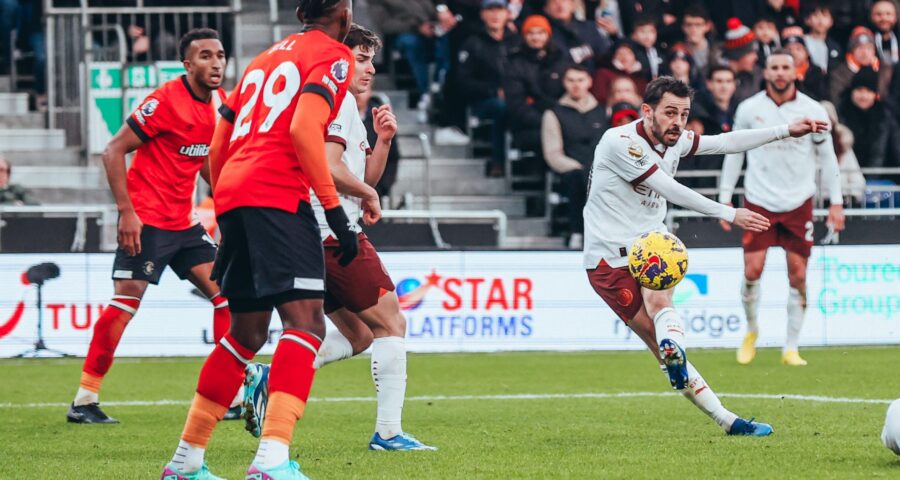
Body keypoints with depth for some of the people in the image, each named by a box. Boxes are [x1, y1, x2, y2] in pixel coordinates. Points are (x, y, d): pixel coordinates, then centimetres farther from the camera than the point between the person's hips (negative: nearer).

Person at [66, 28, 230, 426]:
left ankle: (234, 395, 9)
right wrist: (127, 211, -19)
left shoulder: (220, 103, 7)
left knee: (225, 294, 2)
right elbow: (113, 151, -14)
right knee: (127, 300, -12)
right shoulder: (167, 100, -16)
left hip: (184, 221, 8)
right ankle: (84, 400, -6)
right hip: (147, 221, -8)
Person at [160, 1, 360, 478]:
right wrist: (334, 209, -14)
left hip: (232, 195, 8)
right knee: (305, 321, -14)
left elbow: (217, 146, 25)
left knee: (247, 333, 18)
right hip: (279, 197, -8)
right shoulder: (333, 56, 4)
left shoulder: (265, 59, 27)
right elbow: (304, 127, -13)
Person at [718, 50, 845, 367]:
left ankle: (792, 349, 7)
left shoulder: (812, 111, -1)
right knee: (752, 271, -8)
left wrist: (836, 202, 3)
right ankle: (751, 332, 18)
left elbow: (828, 157, 6)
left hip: (799, 204, 0)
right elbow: (734, 153, 8)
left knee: (798, 275, -2)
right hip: (759, 202, 0)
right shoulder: (748, 109, 0)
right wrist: (725, 198, 5)